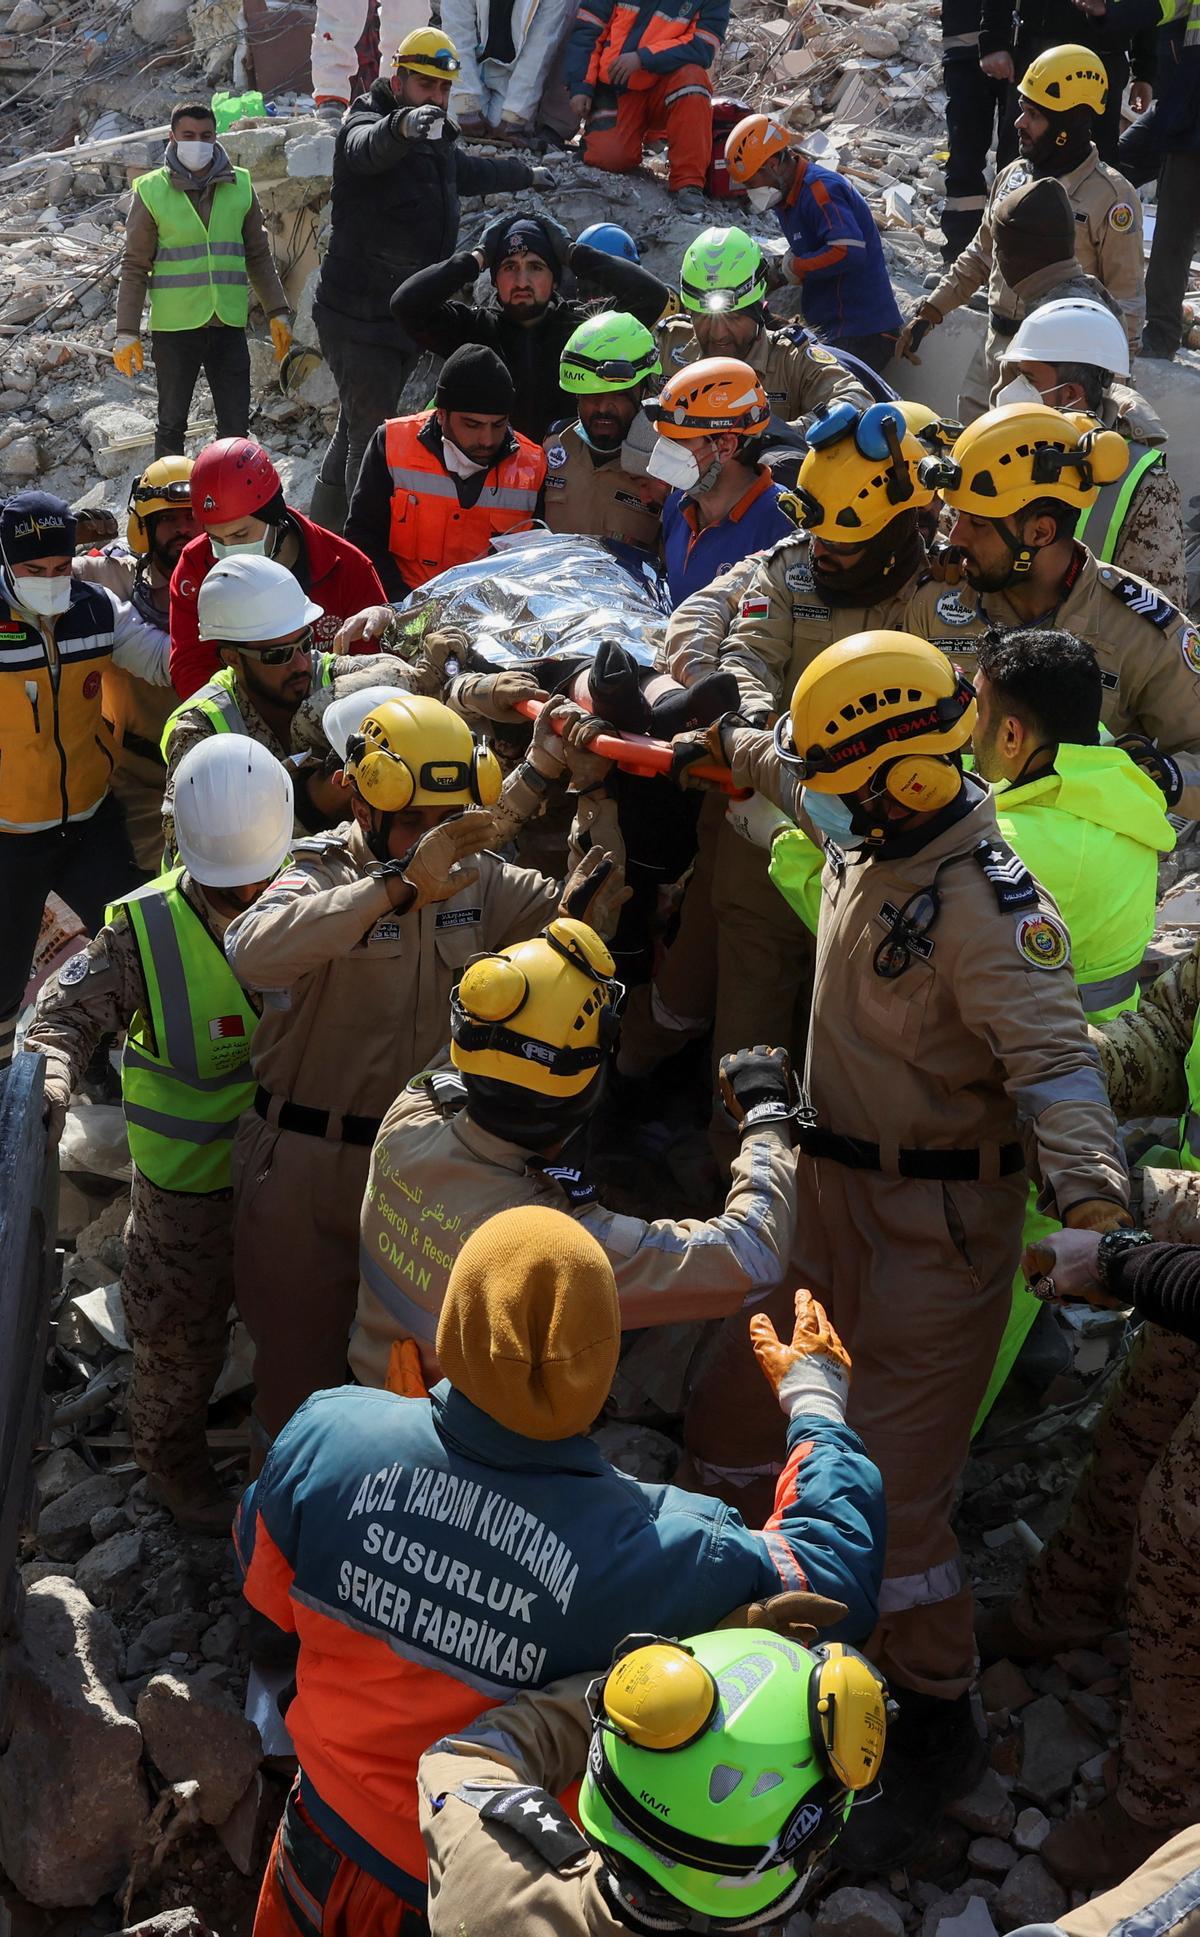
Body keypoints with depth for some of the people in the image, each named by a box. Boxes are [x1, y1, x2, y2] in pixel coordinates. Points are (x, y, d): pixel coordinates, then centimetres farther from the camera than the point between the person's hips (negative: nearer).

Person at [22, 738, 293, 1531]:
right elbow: (66, 1013, -18)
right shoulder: (147, 930, -23)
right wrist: (53, 1080, -35)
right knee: (182, 1333, 18)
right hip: (190, 1179, -3)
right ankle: (172, 1459, 46)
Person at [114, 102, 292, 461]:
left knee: (235, 426, 4)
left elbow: (258, 256, 14)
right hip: (174, 327, -2)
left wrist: (277, 311, 8)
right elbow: (135, 266, 0)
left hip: (229, 324, 2)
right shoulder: (151, 190, -2)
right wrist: (127, 332, -4)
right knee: (172, 424, 7)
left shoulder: (240, 186, 6)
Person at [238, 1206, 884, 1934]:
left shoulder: (325, 1436, -28)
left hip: (337, 1822, 3)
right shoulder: (660, 1552, -36)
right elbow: (837, 1580, -18)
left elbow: (268, 1593, -7)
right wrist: (816, 1401, -4)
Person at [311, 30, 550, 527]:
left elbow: (469, 172, 39)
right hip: (359, 315, -9)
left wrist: (526, 174, 54)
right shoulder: (365, 125, -12)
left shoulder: (438, 138, 16)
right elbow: (369, 146, -39)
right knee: (370, 435, -13)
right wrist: (402, 125, -61)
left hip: (406, 315, 9)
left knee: (356, 431, 16)